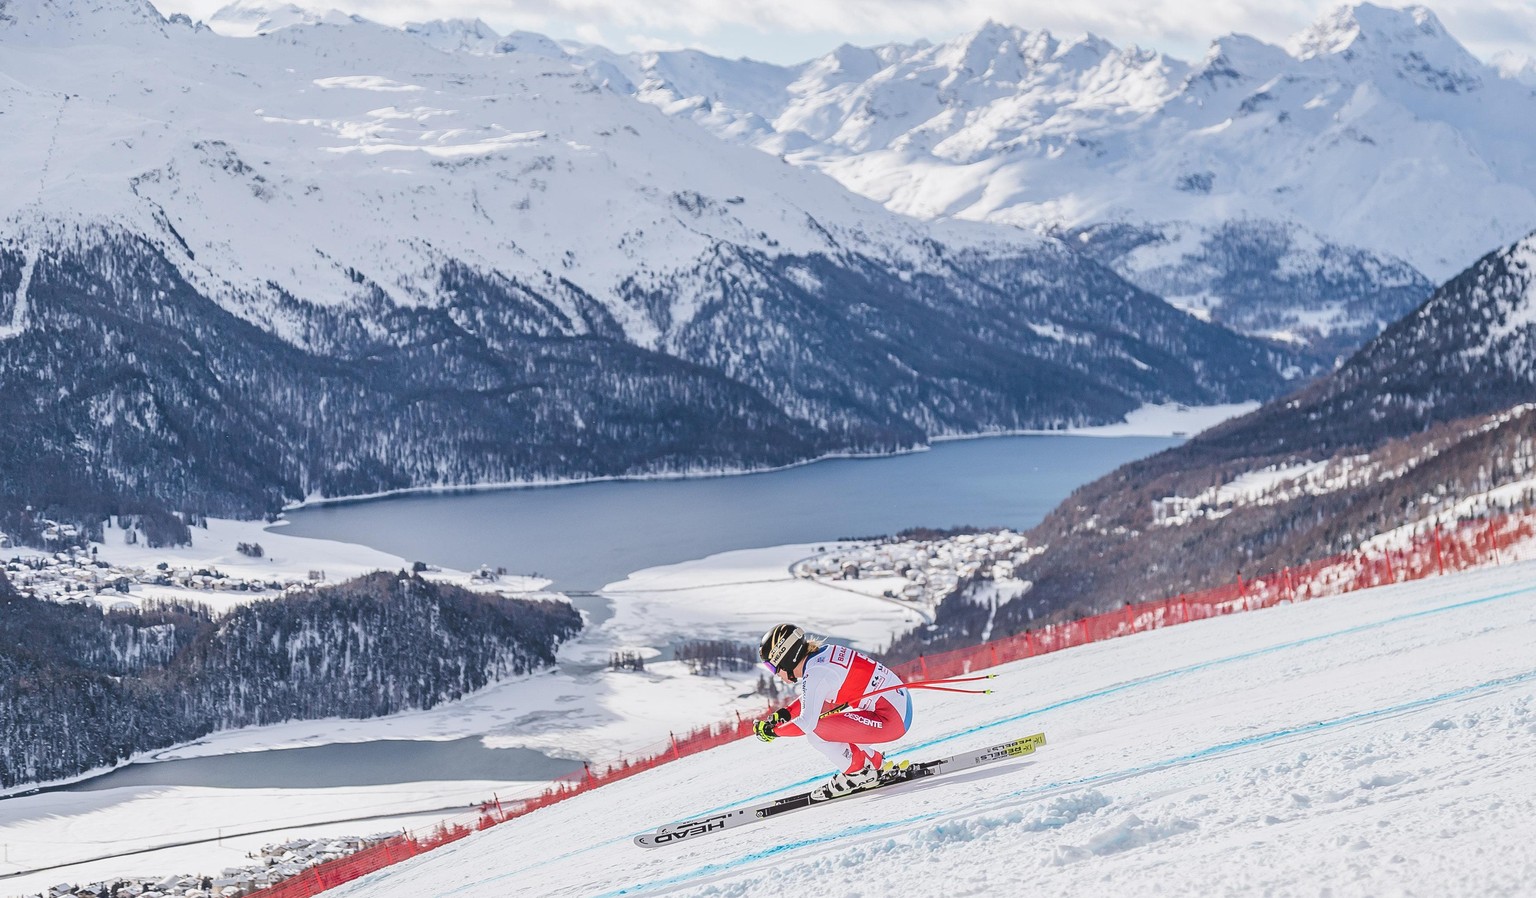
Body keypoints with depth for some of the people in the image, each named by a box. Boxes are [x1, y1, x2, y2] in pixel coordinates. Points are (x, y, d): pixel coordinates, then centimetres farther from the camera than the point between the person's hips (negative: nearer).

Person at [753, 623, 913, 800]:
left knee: (812, 731, -13)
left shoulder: (815, 673, -17)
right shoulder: (823, 652, 8)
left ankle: (859, 772, 4)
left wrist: (772, 731, -7)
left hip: (892, 719, -9)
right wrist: (784, 714, 14)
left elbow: (806, 723, -22)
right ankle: (874, 762, 21)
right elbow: (811, 697, 26)